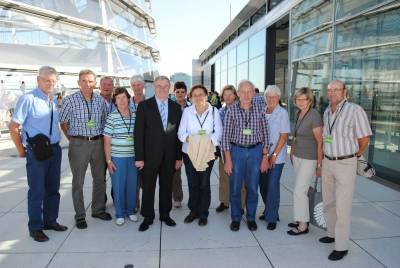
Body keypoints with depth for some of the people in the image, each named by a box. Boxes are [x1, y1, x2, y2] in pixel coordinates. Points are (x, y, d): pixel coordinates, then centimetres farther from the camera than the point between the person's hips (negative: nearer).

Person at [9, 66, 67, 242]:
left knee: (53, 188, 16)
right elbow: (13, 127, -11)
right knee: (37, 191, 3)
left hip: (55, 149, 7)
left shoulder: (54, 101, 9)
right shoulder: (28, 99, -12)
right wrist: (21, 150, -5)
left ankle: (50, 220, 32)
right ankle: (35, 228, 19)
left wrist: (55, 144, 10)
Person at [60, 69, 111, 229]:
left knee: (100, 178, 12)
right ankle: (80, 216, 18)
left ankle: (98, 210, 29)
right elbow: (63, 123, 2)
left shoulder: (101, 100, 4)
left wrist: (101, 138, 7)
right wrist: (73, 140, 0)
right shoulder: (70, 100, -6)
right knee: (78, 181, 5)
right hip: (78, 144, -4)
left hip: (98, 142, 4)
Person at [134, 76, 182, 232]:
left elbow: (178, 133, 6)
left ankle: (165, 215, 31)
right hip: (150, 155, -2)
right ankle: (147, 218, 25)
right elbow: (139, 133, -7)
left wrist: (179, 156, 4)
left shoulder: (176, 107, 5)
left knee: (167, 187, 14)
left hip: (169, 156, 3)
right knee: (148, 188, 8)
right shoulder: (144, 106, -4)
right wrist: (139, 157, -10)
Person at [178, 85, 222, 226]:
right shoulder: (187, 111, 1)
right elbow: (181, 132, -1)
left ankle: (203, 214, 20)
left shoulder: (214, 111, 0)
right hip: (189, 152, 1)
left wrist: (209, 140, -21)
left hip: (207, 152, -1)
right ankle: (193, 211, 27)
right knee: (192, 183, 10)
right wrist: (189, 138, -21)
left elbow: (218, 132, -4)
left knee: (204, 183, 5)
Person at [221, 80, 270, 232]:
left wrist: (265, 157, 1)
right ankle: (235, 218, 24)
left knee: (253, 188, 9)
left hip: (255, 151, 1)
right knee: (235, 187, 6)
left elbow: (265, 133, 4)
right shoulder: (231, 110, -4)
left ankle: (251, 218, 27)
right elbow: (226, 135, -4)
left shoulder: (260, 110, 0)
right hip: (237, 151, -1)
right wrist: (227, 159, -8)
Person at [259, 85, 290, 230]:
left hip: (276, 156, -5)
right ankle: (269, 211, 30)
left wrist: (274, 155, -13)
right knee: (263, 185, 11)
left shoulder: (282, 113, -6)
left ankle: (272, 218, 10)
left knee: (272, 186, -4)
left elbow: (284, 136, -9)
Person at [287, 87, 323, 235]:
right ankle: (301, 219, 26)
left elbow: (320, 141, -16)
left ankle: (303, 226, 10)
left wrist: (319, 164, -16)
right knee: (301, 190, 13)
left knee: (299, 191, -3)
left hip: (309, 158, -7)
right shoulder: (298, 114, 7)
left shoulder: (314, 116, -16)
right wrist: (292, 152, 16)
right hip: (297, 156, 7)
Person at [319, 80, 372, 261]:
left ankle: (342, 246, 11)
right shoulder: (327, 112, 5)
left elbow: (364, 139, -7)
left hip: (345, 164, -6)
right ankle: (332, 233, 35)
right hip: (327, 162, 7)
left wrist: (354, 156, 5)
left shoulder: (355, 111, -15)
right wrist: (325, 159, 14)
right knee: (328, 202, 16)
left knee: (342, 207, -2)